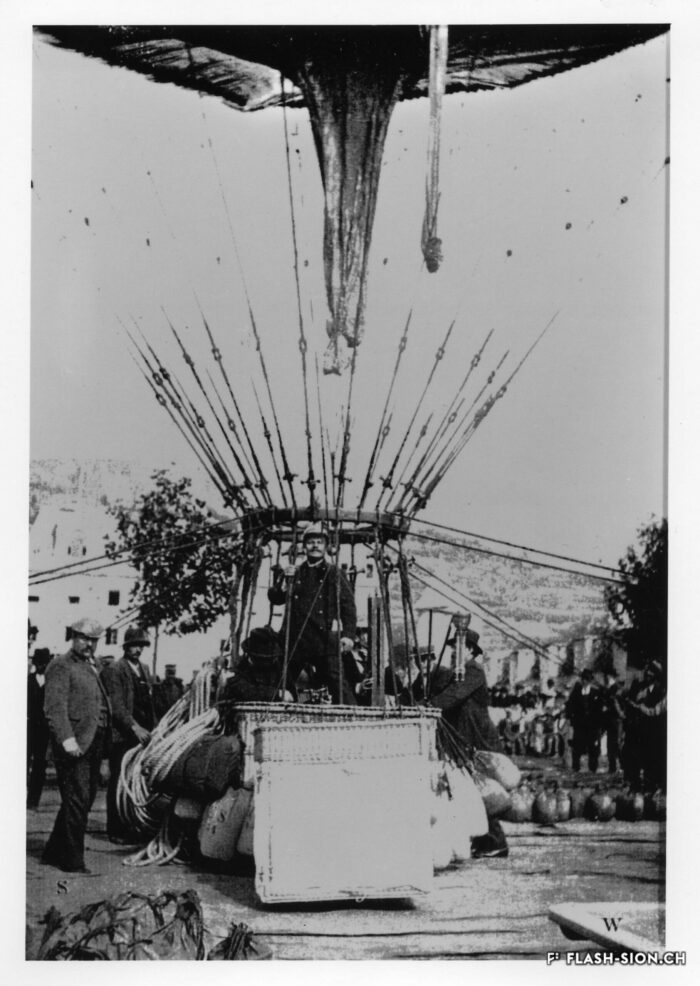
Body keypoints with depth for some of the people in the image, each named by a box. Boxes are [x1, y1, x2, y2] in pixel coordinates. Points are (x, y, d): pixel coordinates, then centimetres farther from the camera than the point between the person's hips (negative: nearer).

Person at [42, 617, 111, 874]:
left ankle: (54, 852, 28)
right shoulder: (61, 666, -6)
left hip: (93, 745, 9)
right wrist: (67, 739, -25)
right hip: (74, 745, -9)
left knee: (83, 801, 15)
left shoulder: (93, 668, 20)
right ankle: (73, 861, 4)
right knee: (77, 802, -5)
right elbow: (54, 707, -16)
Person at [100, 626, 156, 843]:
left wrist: (152, 729, 14)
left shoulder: (144, 670, 17)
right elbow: (116, 706, -14)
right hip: (122, 736, -6)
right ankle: (115, 831, 6)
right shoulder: (113, 670, -6)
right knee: (119, 783, -1)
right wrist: (134, 727, -22)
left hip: (143, 734, 6)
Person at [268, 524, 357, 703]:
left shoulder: (334, 574, 10)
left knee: (338, 682, -11)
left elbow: (348, 606, 4)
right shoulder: (295, 574, 18)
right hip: (295, 639, 3)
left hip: (325, 640, -3)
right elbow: (274, 598, 13)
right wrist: (284, 581, -5)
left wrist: (348, 634, -7)